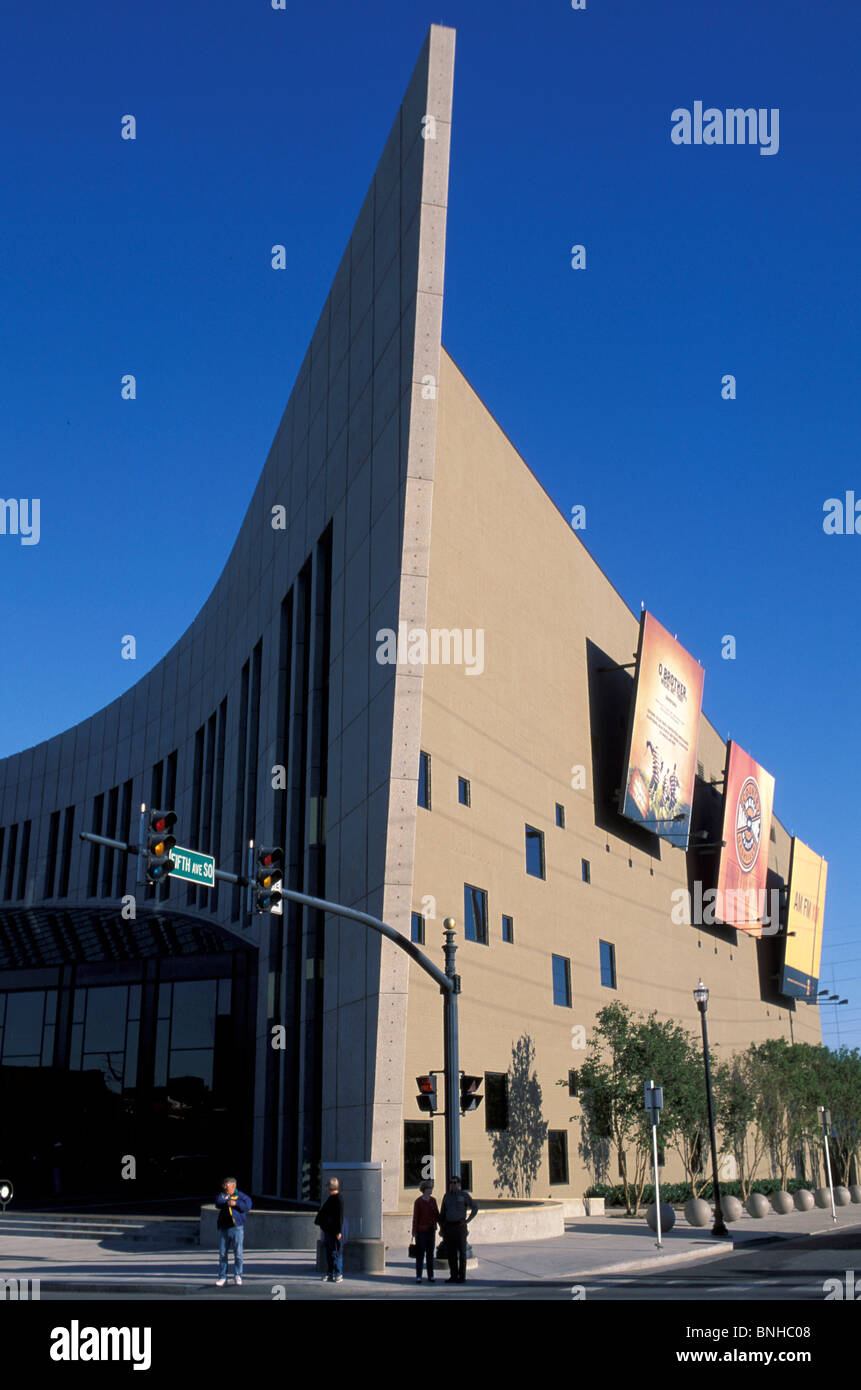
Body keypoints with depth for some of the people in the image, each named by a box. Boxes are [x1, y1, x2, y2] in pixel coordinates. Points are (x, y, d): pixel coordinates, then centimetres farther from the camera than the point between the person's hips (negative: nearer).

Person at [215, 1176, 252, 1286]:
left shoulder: (241, 1196, 7)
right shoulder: (221, 1195, 15)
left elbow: (247, 1206, -10)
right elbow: (218, 1204, -5)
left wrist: (236, 1203, -18)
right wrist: (228, 1202, -12)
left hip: (237, 1228, -3)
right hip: (223, 1228, 3)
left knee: (238, 1253, -6)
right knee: (222, 1254, 4)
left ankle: (238, 1276, 5)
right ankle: (222, 1277, 13)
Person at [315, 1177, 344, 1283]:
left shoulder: (338, 1199, -15)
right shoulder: (331, 1198, 15)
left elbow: (340, 1216, -18)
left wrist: (339, 1231, -21)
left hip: (334, 1230, -10)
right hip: (327, 1229, 10)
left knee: (336, 1252, -6)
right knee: (329, 1251, 13)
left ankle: (338, 1275, -1)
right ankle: (331, 1273, 20)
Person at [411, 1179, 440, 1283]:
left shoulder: (433, 1200, 6)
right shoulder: (418, 1201, -10)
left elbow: (437, 1215, 9)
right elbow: (415, 1217, -10)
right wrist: (414, 1233, -11)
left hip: (431, 1230, 5)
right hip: (421, 1230, -5)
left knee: (430, 1253, 6)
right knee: (420, 1254, -4)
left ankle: (430, 1276, 12)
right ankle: (418, 1276, 3)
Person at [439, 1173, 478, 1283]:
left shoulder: (464, 1195, -2)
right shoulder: (446, 1196, 10)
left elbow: (475, 1208, 2)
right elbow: (443, 1212, 14)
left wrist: (467, 1221, -5)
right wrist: (442, 1227, 8)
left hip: (460, 1226, -4)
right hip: (448, 1227, 4)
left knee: (462, 1252, -3)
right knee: (450, 1253, 5)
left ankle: (462, 1277, 1)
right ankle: (453, 1276, 12)